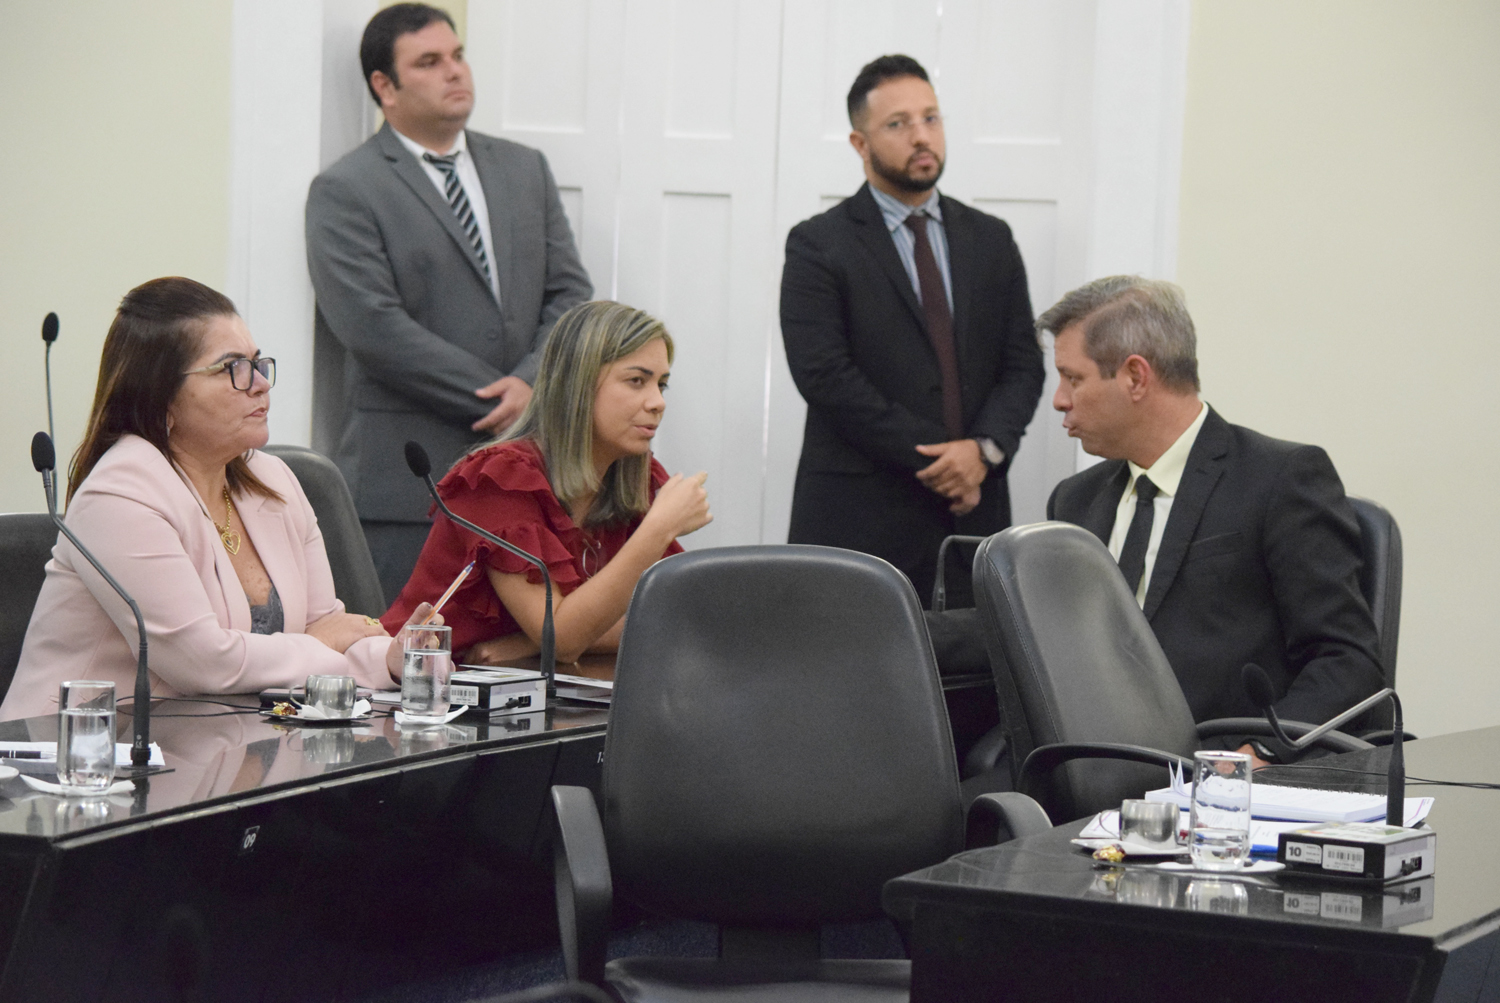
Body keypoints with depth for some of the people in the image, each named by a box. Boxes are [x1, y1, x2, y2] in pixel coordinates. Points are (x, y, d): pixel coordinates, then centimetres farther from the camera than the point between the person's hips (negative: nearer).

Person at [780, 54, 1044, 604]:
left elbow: (1023, 363, 11)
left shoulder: (991, 240, 15)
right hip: (859, 520, -3)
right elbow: (824, 374, -10)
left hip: (973, 511, 4)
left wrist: (984, 448, -9)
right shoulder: (818, 245, 1)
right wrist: (934, 459, -12)